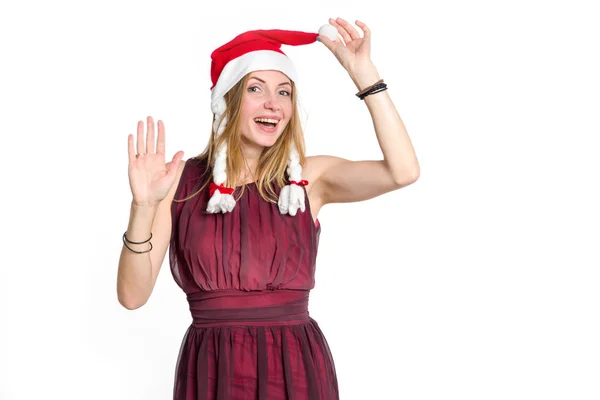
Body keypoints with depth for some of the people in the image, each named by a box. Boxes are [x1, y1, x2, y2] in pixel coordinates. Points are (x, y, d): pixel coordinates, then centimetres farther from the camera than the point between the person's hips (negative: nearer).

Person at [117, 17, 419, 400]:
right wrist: (143, 207, -21)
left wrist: (363, 71, -13)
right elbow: (133, 294, -6)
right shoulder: (182, 181, -2)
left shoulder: (310, 177, 0)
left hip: (299, 368, 1)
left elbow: (402, 171, -16)